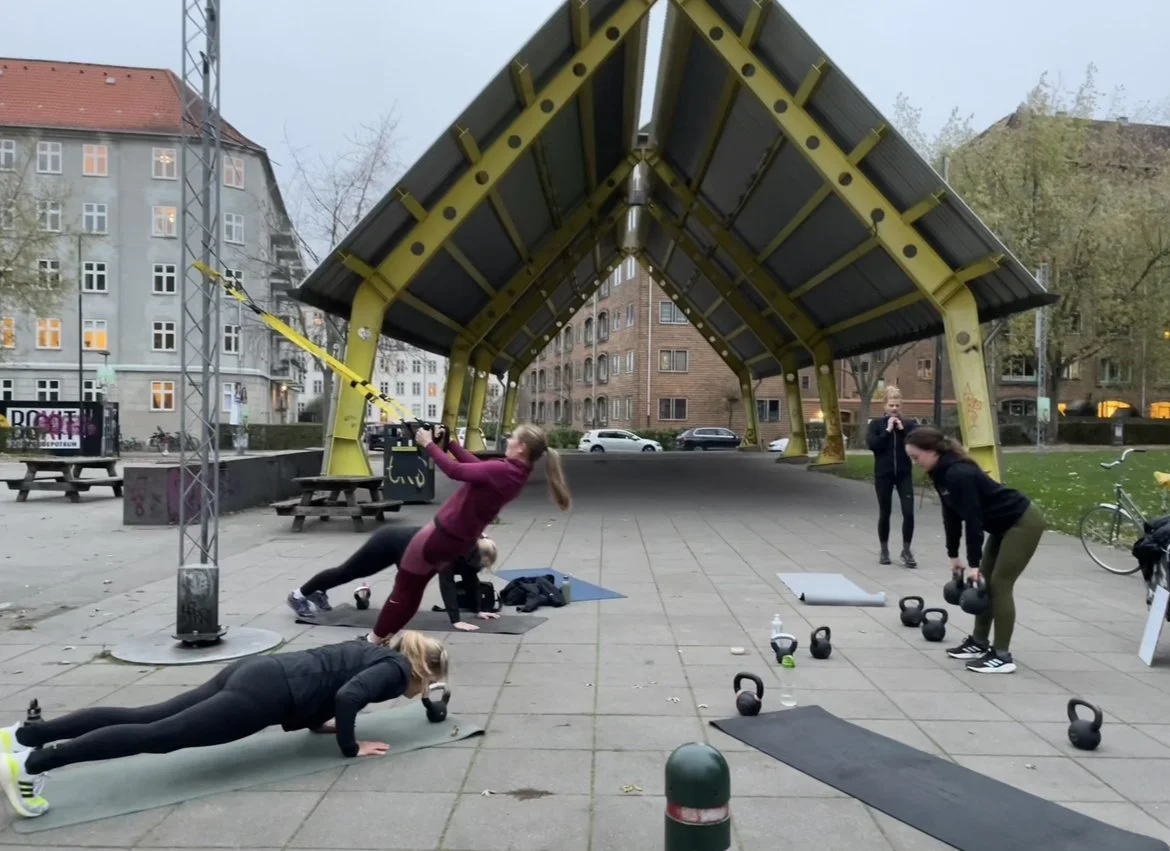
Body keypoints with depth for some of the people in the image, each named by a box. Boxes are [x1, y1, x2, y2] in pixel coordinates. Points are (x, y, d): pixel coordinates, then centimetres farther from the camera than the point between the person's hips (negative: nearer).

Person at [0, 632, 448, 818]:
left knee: (145, 716, 4)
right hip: (265, 693, -8)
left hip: (255, 671, 8)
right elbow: (348, 695, -19)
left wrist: (319, 721, 28)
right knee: (161, 735, -12)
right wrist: (349, 746, -5)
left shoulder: (373, 652, 25)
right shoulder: (397, 669, -1)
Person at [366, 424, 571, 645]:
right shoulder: (516, 472, -1)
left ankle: (374, 640, 20)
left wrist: (429, 444, -13)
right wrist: (450, 442, 11)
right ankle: (384, 637, 32)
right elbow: (477, 466, 9)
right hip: (459, 539, 9)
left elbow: (455, 471, -24)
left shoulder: (501, 471, -29)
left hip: (442, 534, -9)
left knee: (404, 586, 8)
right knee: (414, 588, 22)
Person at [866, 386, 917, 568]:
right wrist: (887, 430, -15)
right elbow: (872, 445, -13)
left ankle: (906, 551, 5)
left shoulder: (909, 424, 4)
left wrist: (902, 429, -13)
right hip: (883, 474, -1)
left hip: (904, 474, 1)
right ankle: (884, 551, 20)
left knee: (908, 512, -8)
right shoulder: (876, 424, 1)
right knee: (884, 513, 7)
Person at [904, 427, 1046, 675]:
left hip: (1024, 522, -10)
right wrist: (954, 555, 13)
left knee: (1000, 584, -9)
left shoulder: (958, 474, -27)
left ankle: (1002, 656, -3)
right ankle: (979, 643, 21)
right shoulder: (941, 474, 1)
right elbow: (952, 516, 9)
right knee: (986, 582, 12)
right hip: (1004, 525, 10)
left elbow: (973, 519, -27)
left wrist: (974, 563, -23)